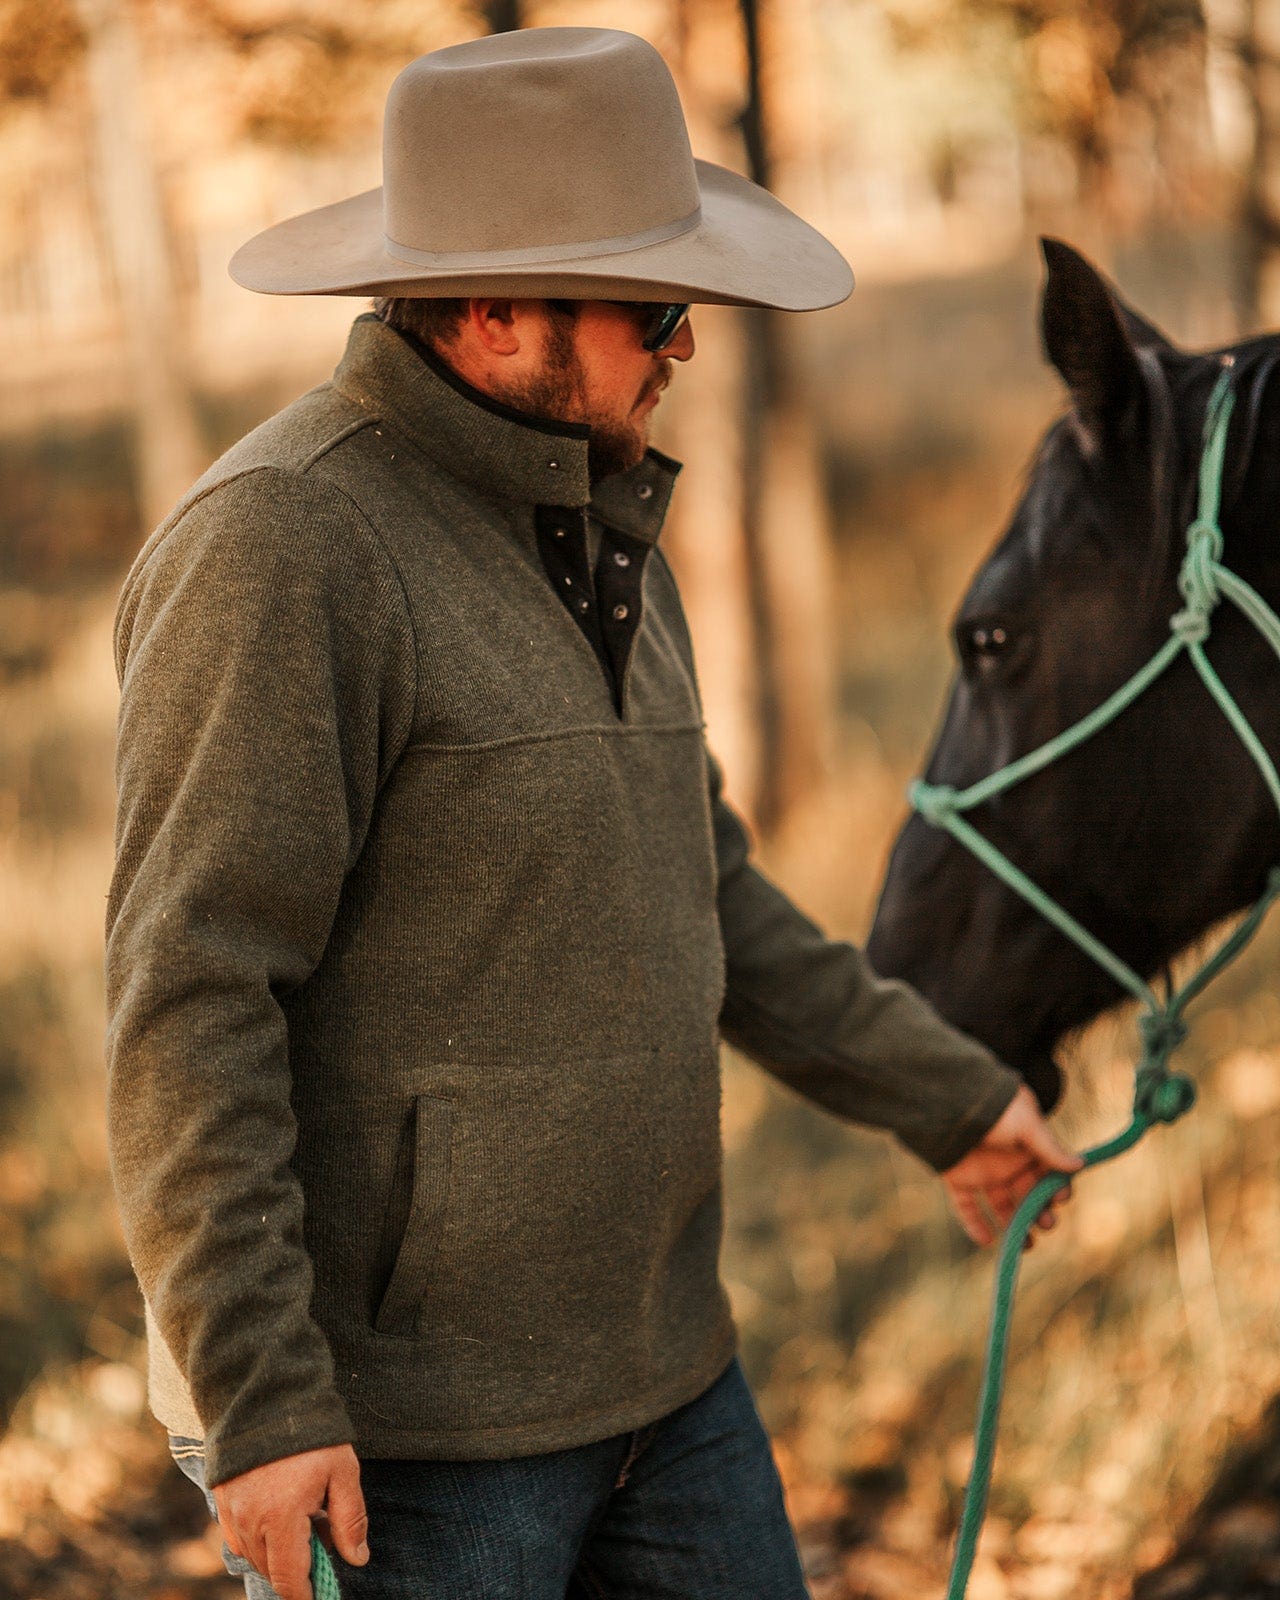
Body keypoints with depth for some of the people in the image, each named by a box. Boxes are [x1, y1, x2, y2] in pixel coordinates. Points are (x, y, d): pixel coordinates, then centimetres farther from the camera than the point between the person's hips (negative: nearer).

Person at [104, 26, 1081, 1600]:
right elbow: (186, 1004, -22)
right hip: (392, 1427, -9)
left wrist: (943, 1092, 24)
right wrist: (261, 1402, -25)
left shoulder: (587, 518, 11)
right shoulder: (280, 547, -19)